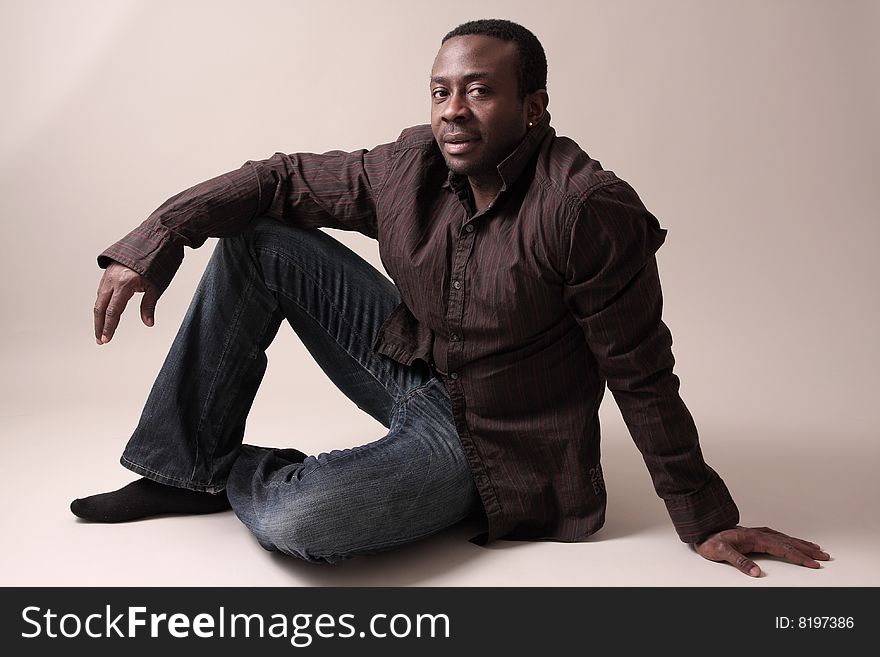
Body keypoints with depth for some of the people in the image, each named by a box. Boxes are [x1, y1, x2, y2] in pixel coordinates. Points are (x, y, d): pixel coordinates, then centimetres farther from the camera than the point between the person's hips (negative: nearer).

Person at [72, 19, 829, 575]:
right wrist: (156, 238, -10)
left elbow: (641, 377, -18)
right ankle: (188, 469, 2)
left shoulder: (588, 210, -26)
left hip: (485, 441, -6)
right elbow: (284, 179, 1)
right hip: (410, 368, 6)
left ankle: (238, 472, 8)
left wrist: (704, 521, -9)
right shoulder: (412, 165, -8)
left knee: (294, 522, -32)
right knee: (256, 236, -5)